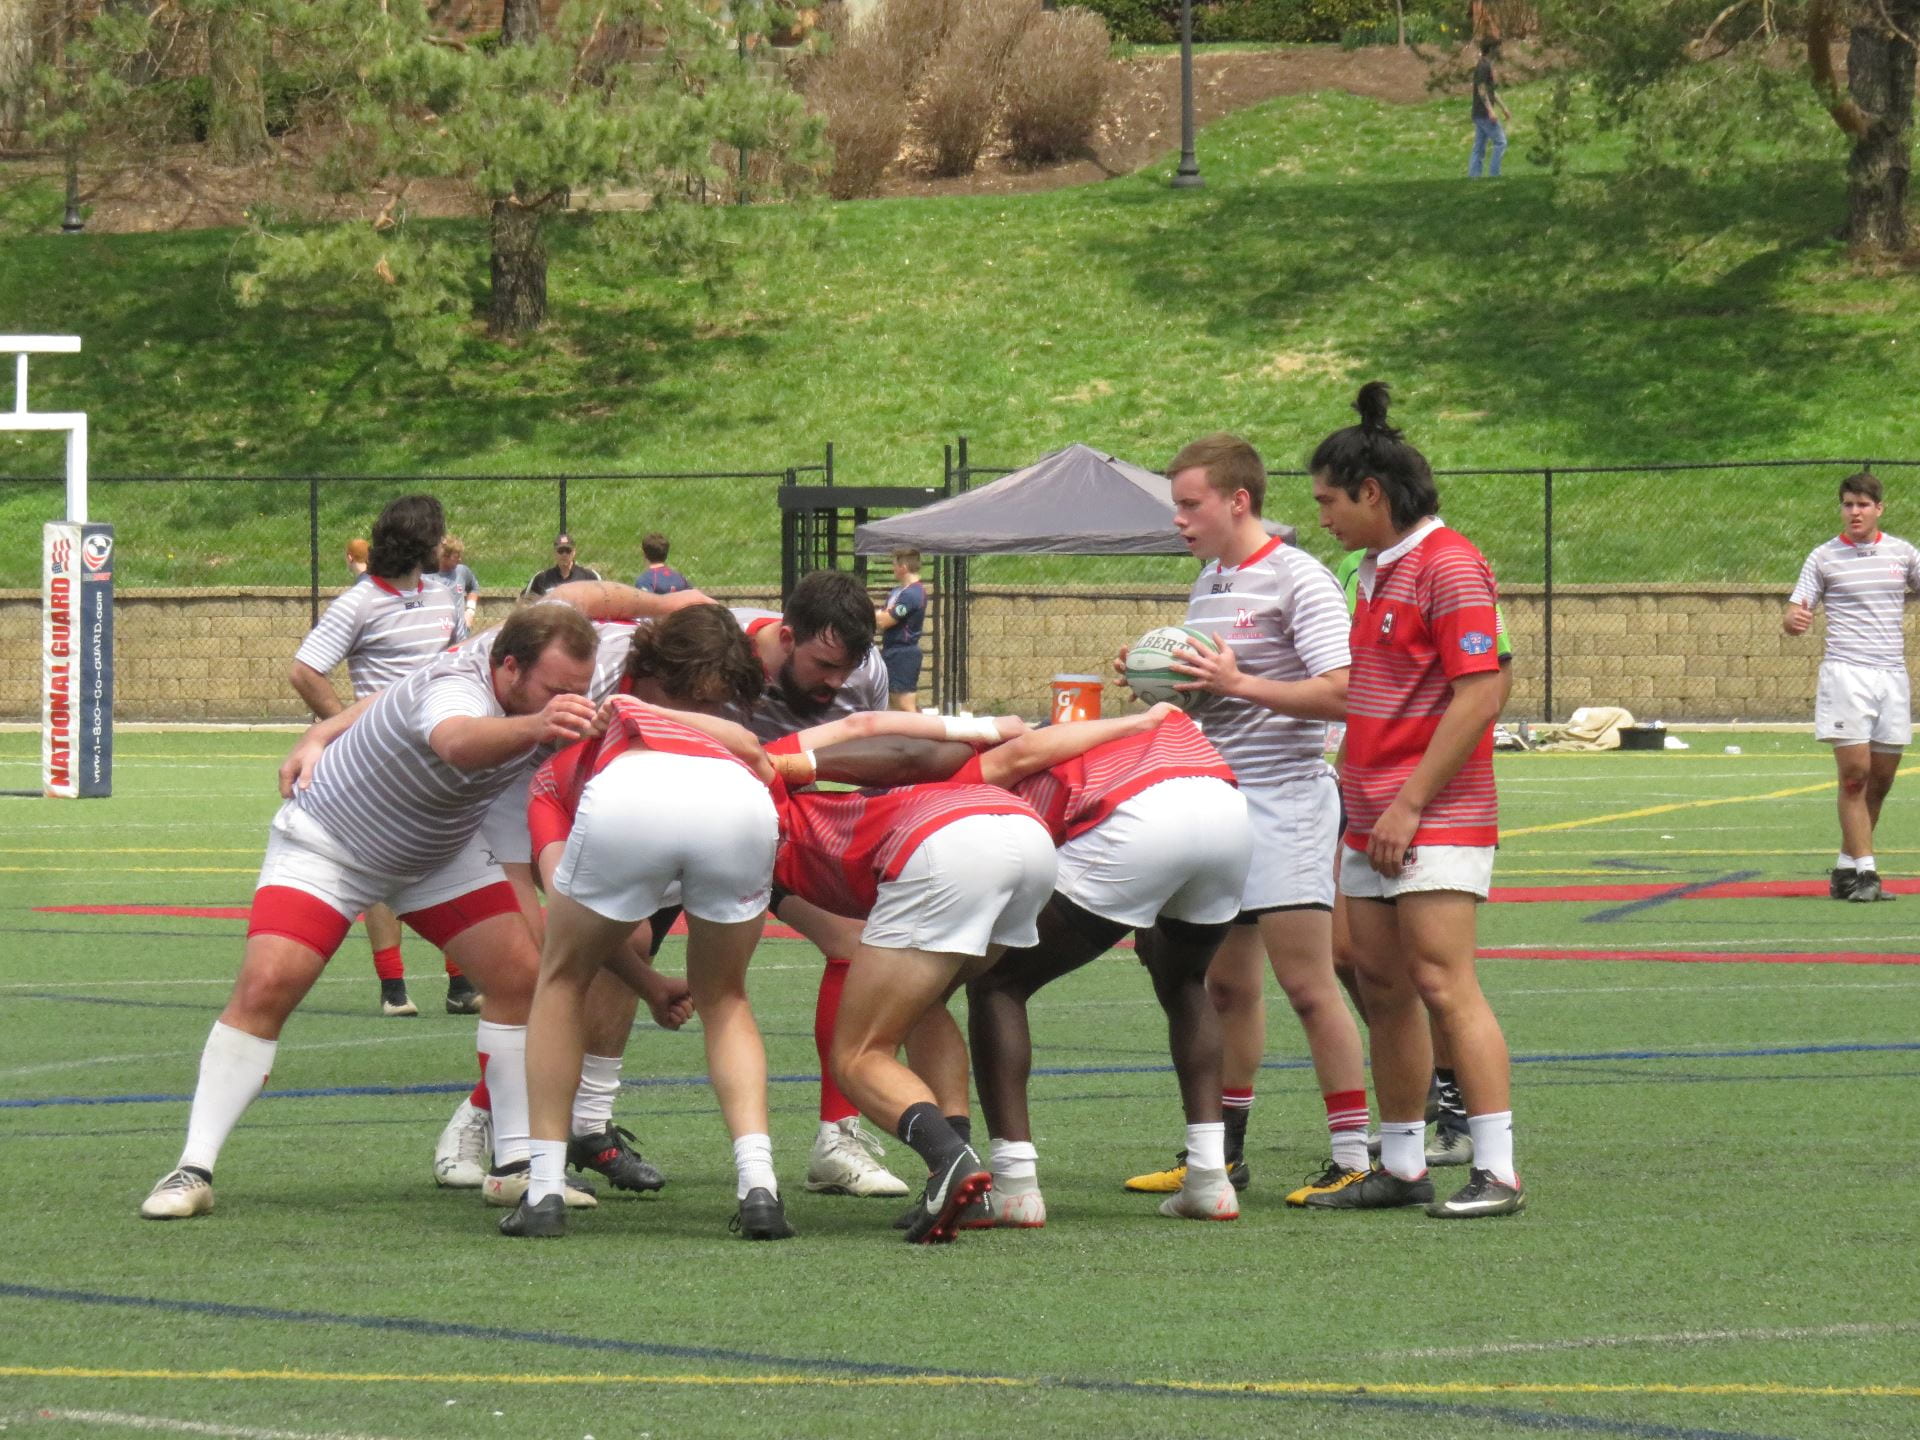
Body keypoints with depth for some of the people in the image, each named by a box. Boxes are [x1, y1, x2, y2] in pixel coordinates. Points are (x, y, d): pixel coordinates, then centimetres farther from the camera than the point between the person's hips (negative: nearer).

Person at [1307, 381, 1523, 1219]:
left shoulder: (1449, 567, -13)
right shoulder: (1376, 570, 17)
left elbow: (1480, 695, -19)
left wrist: (1409, 804, -19)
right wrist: (1359, 799, 16)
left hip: (1435, 823, -9)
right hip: (1375, 824, 9)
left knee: (1442, 986, -13)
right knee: (1382, 990, 9)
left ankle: (1497, 1173, -12)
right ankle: (1401, 1168, 16)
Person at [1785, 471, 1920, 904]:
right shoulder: (1823, 558, 3)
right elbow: (1795, 614, 2)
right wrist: (1794, 620, -23)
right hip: (1845, 673, -3)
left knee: (1881, 779, 5)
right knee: (1855, 773, -11)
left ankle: (1846, 869, 16)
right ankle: (1863, 873, -9)